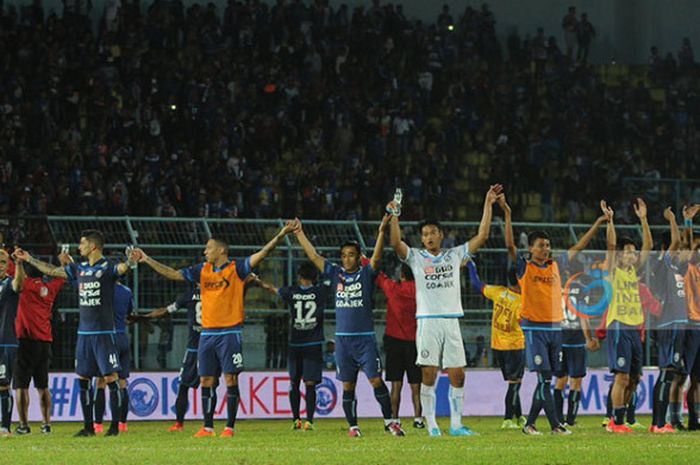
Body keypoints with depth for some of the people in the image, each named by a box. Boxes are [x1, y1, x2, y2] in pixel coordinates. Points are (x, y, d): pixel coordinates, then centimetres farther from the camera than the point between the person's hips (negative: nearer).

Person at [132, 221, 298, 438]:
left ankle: (230, 427, 0)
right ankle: (207, 427, 10)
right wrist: (147, 260, 9)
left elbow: (262, 253, -10)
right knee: (206, 381, 5)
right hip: (207, 333, 5)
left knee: (231, 380, -5)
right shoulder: (202, 270, 11)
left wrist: (281, 235, -22)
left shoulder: (236, 269, -2)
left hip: (229, 333, -5)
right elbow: (173, 274, 13)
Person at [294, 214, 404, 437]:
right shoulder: (336, 274, 9)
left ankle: (389, 421, 1)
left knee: (376, 380, -8)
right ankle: (353, 426, 12)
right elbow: (314, 256, 10)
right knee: (348, 385, 5)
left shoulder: (366, 274, 2)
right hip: (342, 337, 3)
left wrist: (382, 232, -26)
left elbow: (376, 257, -14)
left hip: (365, 337, -3)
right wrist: (299, 233, 8)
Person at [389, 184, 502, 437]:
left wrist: (488, 205, 7)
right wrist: (394, 217, -21)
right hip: (428, 322, -3)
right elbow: (396, 244, -10)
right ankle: (431, 425, 0)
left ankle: (456, 424, 8)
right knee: (429, 376, -5)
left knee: (457, 376, 2)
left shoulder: (455, 255, 13)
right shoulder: (416, 257, 7)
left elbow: (482, 236, 11)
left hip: (452, 321, 3)